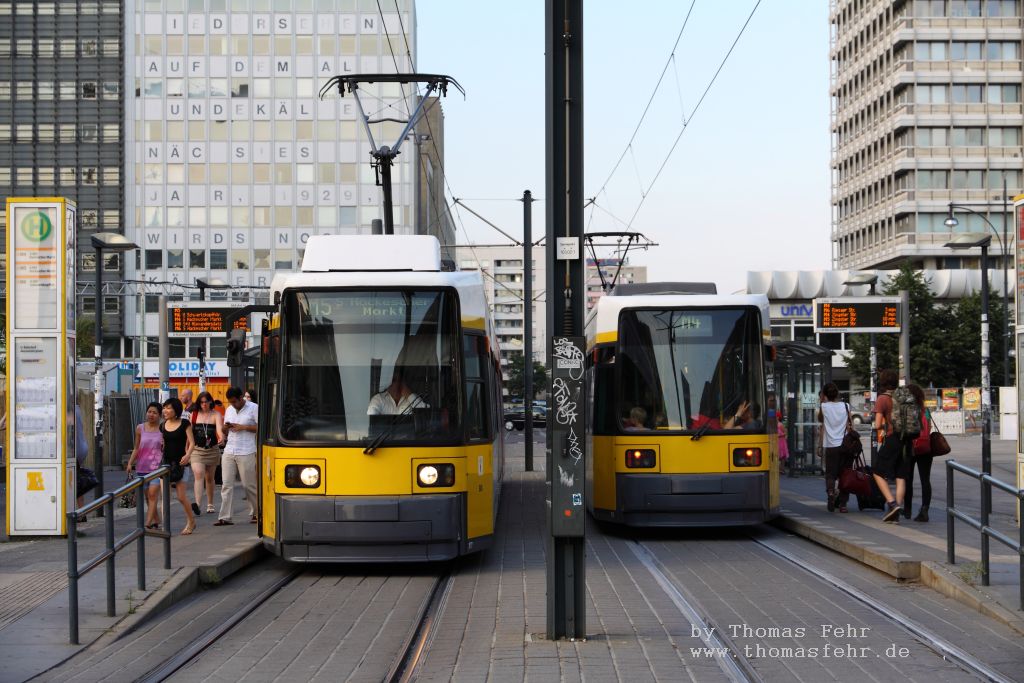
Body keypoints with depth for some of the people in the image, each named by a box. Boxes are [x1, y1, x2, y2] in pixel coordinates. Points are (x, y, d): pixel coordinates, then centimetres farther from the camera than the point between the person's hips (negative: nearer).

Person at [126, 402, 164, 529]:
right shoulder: (140, 429, 7)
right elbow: (136, 448, 12)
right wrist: (130, 463, 3)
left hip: (157, 466, -4)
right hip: (142, 467, 4)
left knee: (152, 494, -13)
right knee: (148, 497, 9)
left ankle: (148, 524, -16)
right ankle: (156, 521, 23)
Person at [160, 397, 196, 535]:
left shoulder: (184, 424, -5)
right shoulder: (163, 426, 8)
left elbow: (192, 442, -7)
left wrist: (188, 455, -23)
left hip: (180, 463, -4)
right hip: (166, 462, 4)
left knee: (181, 497, -2)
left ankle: (191, 522, 20)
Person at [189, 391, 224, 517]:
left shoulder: (216, 415, -1)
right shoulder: (194, 415, 4)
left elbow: (219, 428, -19)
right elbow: (189, 432, 11)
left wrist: (221, 437, -40)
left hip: (212, 450, 0)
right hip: (197, 450, 0)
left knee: (209, 478, 11)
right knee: (198, 475, -18)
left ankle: (210, 504, 25)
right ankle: (197, 503, -30)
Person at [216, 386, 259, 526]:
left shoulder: (253, 408, -4)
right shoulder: (229, 409, 15)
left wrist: (244, 427, -15)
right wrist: (226, 427, -1)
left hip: (246, 453, -5)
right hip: (229, 451, 5)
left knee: (249, 485, 2)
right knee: (227, 484, -1)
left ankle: (255, 513, 17)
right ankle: (225, 517, -1)